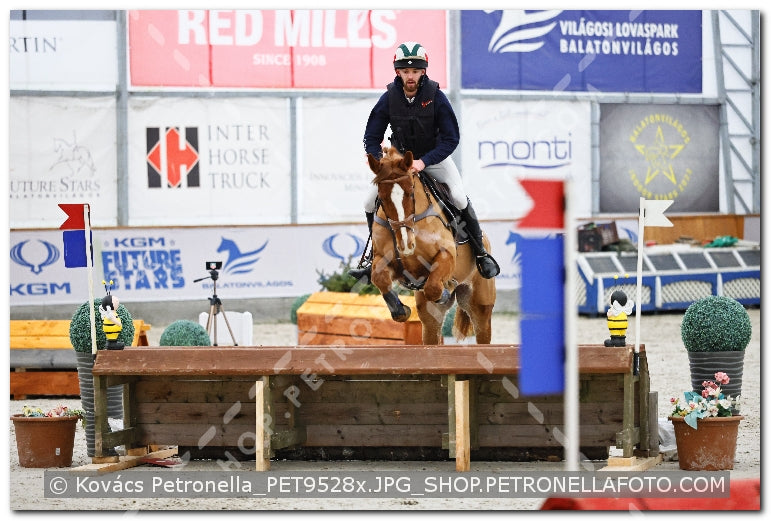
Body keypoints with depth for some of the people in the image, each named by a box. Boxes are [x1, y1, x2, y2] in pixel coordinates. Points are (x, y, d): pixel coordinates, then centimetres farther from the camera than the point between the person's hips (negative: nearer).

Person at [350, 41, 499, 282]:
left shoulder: (436, 97, -22)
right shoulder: (388, 99, -15)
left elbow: (451, 139, -22)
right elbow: (371, 138, -7)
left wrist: (423, 162, -32)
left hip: (435, 156, -3)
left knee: (459, 197, -23)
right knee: (370, 202, -8)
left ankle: (480, 251, -5)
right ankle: (375, 254, 15)